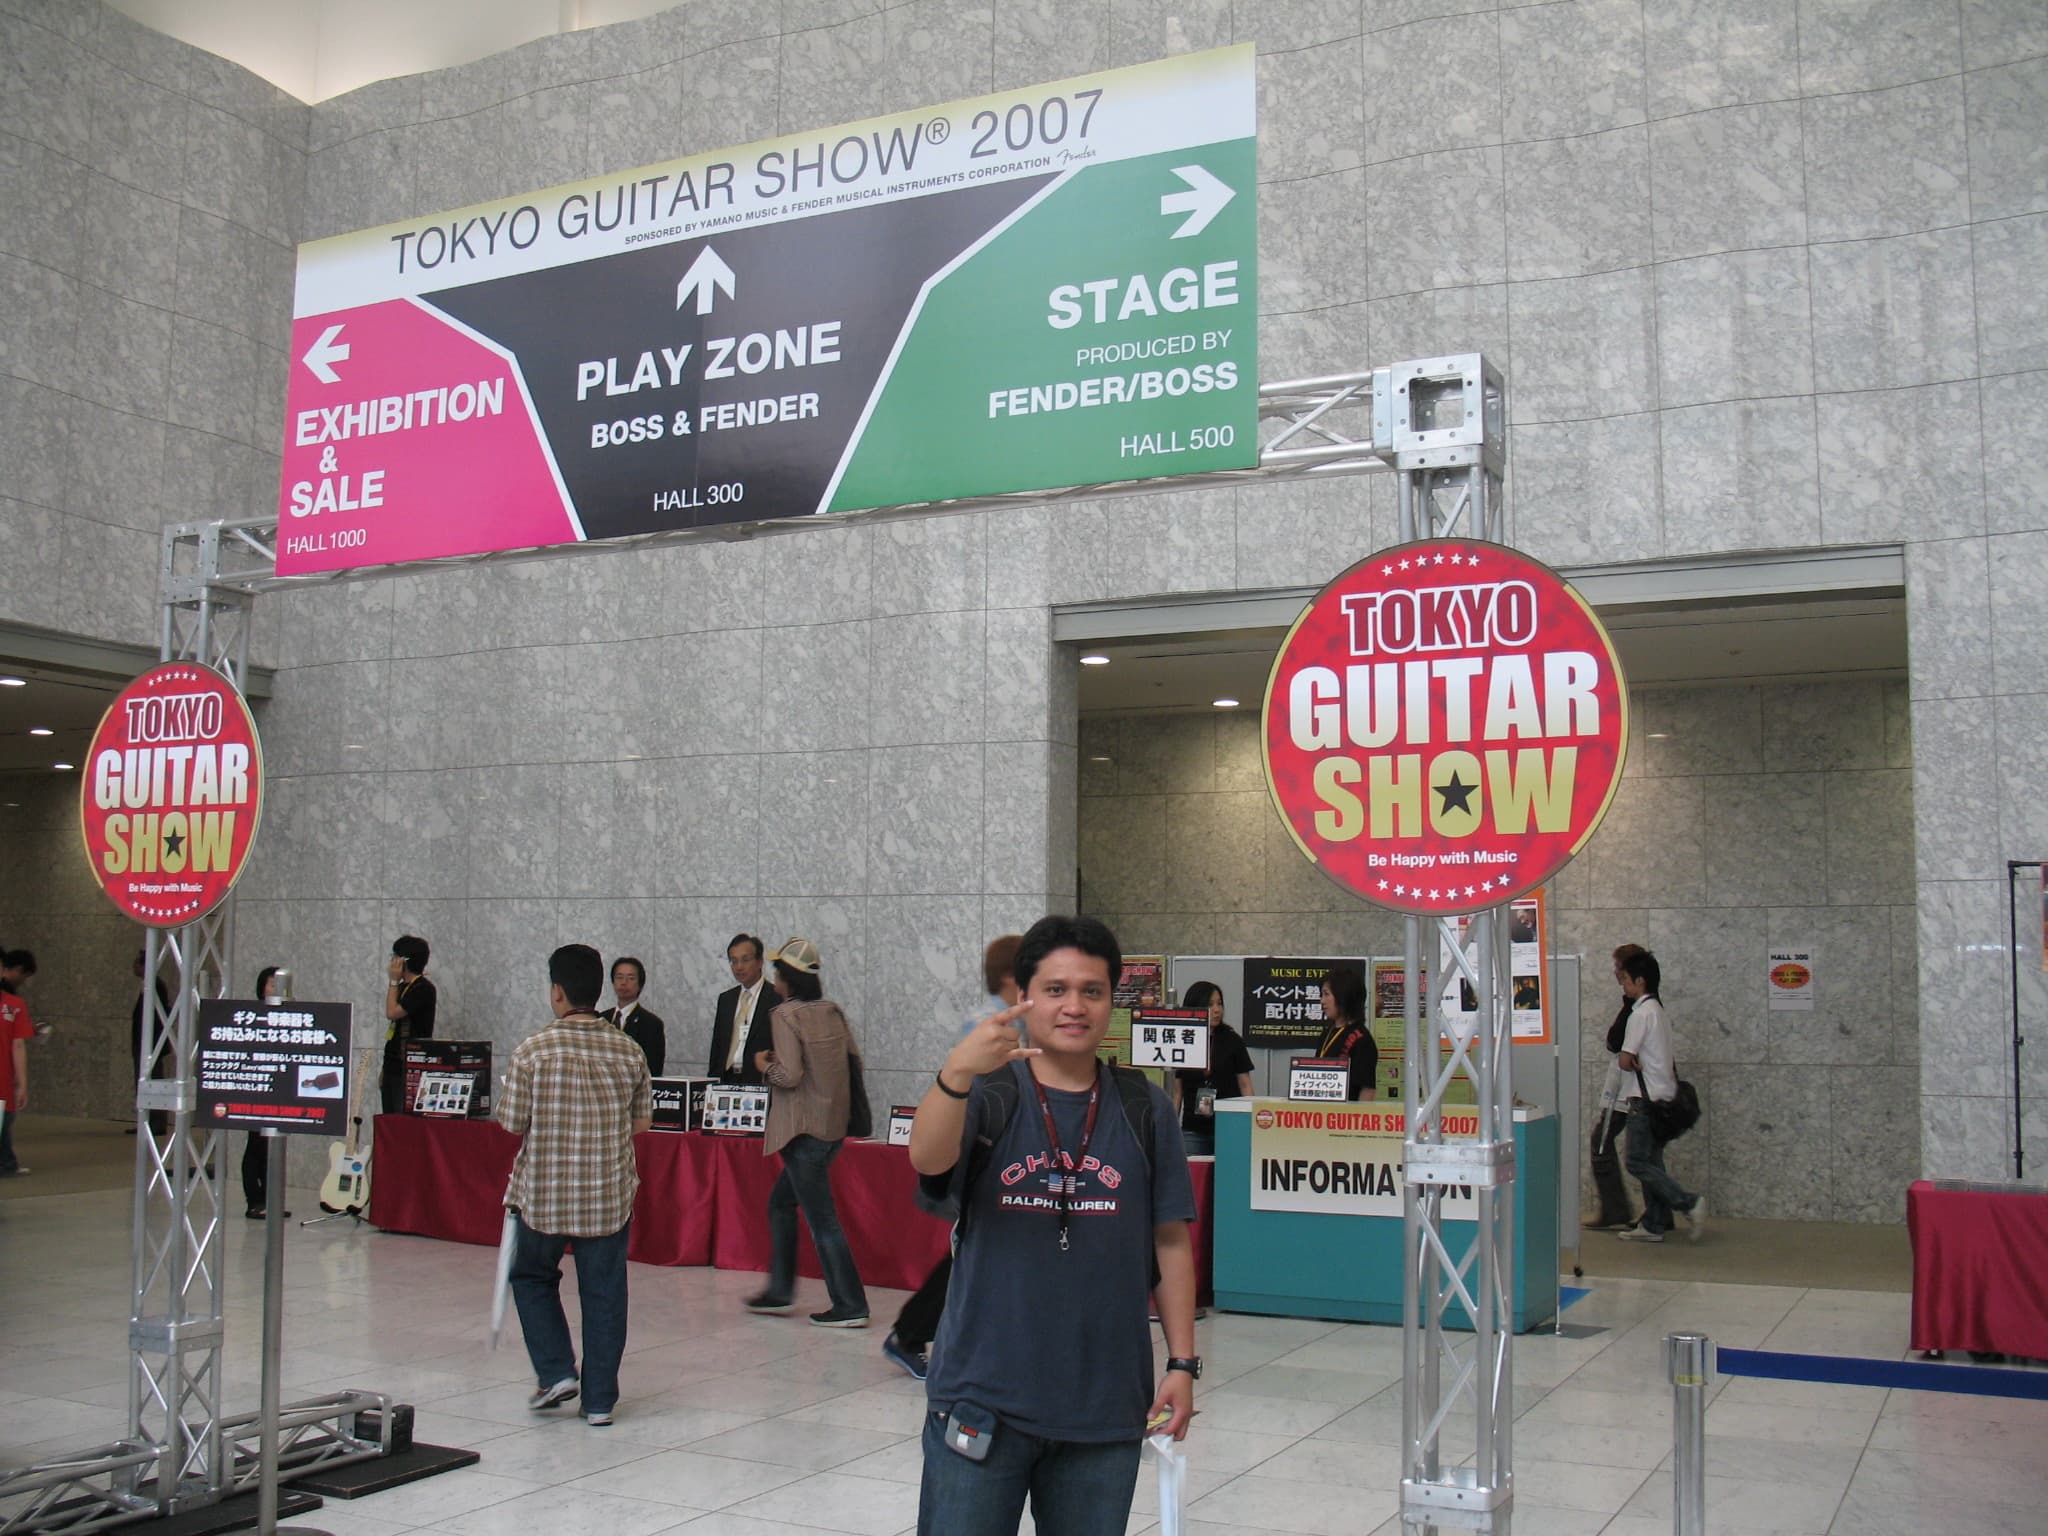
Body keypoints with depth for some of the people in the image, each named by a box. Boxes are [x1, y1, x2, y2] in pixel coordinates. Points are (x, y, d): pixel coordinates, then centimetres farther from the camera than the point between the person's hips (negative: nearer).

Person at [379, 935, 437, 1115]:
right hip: (393, 1064, 9)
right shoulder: (403, 986, 15)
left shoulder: (424, 988, -12)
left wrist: (393, 981, -8)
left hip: (411, 1067, -9)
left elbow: (392, 1013, -18)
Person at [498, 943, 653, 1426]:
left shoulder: (534, 1050, -12)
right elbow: (642, 1122, 5)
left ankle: (556, 1373, 10)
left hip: (543, 1192, -2)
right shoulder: (628, 1051, -3)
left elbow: (511, 1122, -9)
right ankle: (599, 1400, 12)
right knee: (603, 1293, 9)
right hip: (610, 1194, 2)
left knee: (533, 1278, 21)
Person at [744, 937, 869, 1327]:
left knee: (822, 1219, -2)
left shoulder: (785, 1014, -14)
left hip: (804, 1130, -8)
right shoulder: (832, 1011, 7)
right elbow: (853, 1058, 12)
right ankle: (780, 1292, 26)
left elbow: (789, 1075, -20)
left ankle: (850, 1307, 0)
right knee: (781, 1202, 21)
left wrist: (764, 1065, -2)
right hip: (834, 1125, 8)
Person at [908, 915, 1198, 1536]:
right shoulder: (987, 1095, -2)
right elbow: (927, 1159, -23)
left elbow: (1171, 1241, 7)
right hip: (984, 1401, -2)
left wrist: (1182, 1363, 2)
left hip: (1106, 1409, 2)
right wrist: (957, 1071, -41)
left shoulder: (1143, 1109, 4)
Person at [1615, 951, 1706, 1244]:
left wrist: (1636, 1065, 2)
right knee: (1651, 1162, 10)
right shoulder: (1657, 1009, 16)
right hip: (1662, 1096, 10)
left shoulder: (1642, 1012, -14)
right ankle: (1653, 1225, 12)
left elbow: (1626, 1060, -16)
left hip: (1646, 1098, -10)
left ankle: (1689, 1202, -12)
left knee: (1638, 1163, -7)